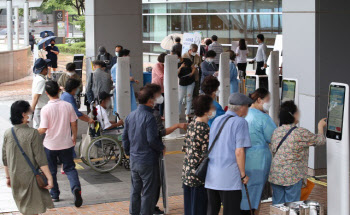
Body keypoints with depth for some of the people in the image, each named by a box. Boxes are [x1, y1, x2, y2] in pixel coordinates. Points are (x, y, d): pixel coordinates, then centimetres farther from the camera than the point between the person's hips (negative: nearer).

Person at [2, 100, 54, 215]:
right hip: (30, 176, -5)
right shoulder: (32, 133, -17)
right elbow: (40, 159, -17)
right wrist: (49, 178, -10)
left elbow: (5, 158, 6)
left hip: (15, 178, 5)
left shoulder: (7, 134, -2)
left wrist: (8, 176, 18)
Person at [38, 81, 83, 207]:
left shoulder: (46, 109, -17)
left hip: (50, 145, -2)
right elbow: (74, 124, -1)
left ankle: (54, 195, 25)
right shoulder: (68, 106, -8)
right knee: (70, 168, 12)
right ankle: (76, 188, -13)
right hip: (66, 144, 2)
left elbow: (43, 129, -19)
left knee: (51, 170, 15)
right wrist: (74, 137, 15)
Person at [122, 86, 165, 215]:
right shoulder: (149, 117, -18)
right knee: (148, 192, 3)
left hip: (134, 160, 7)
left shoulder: (130, 116, 6)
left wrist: (128, 152, 24)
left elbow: (125, 137, 12)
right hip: (147, 161, -7)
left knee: (135, 190, 18)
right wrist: (162, 148, -4)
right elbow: (152, 140, -21)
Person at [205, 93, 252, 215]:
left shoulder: (217, 120, 15)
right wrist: (243, 175, -6)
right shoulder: (240, 122, -7)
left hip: (211, 176, 7)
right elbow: (239, 152, -14)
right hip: (229, 177, -7)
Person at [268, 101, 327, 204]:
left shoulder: (276, 132, 4)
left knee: (277, 204, 12)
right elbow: (320, 140, 0)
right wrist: (320, 126, 18)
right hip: (292, 176, -6)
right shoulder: (301, 133, -13)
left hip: (275, 175, 6)